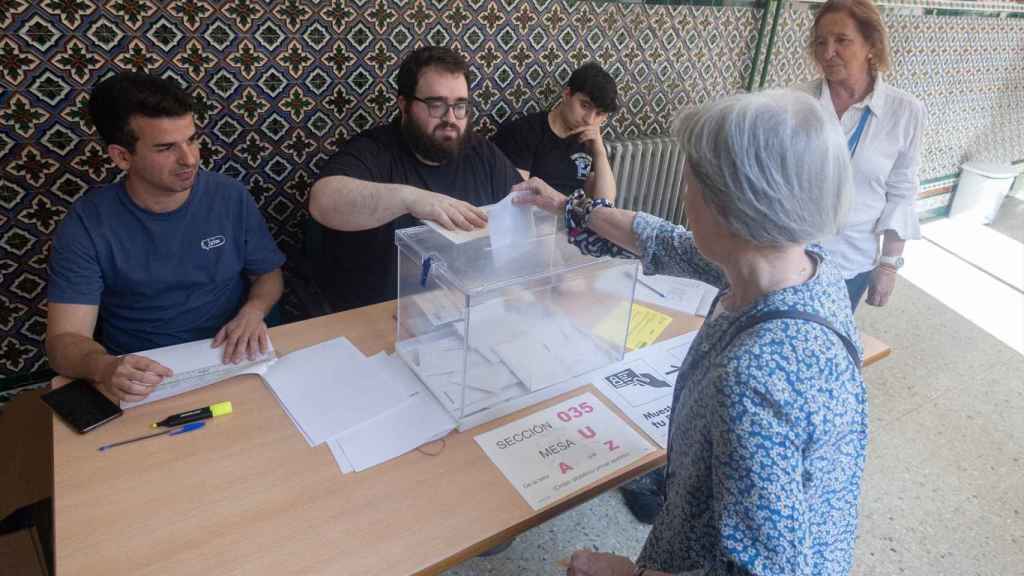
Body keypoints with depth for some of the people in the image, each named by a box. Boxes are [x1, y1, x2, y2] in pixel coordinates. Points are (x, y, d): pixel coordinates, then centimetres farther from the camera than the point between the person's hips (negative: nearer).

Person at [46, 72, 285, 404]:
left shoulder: (231, 197, -4)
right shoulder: (87, 224, -9)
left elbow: (268, 274, 8)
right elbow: (64, 339, -11)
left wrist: (253, 311, -15)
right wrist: (104, 368, -34)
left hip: (230, 360, 1)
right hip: (142, 377, -1)